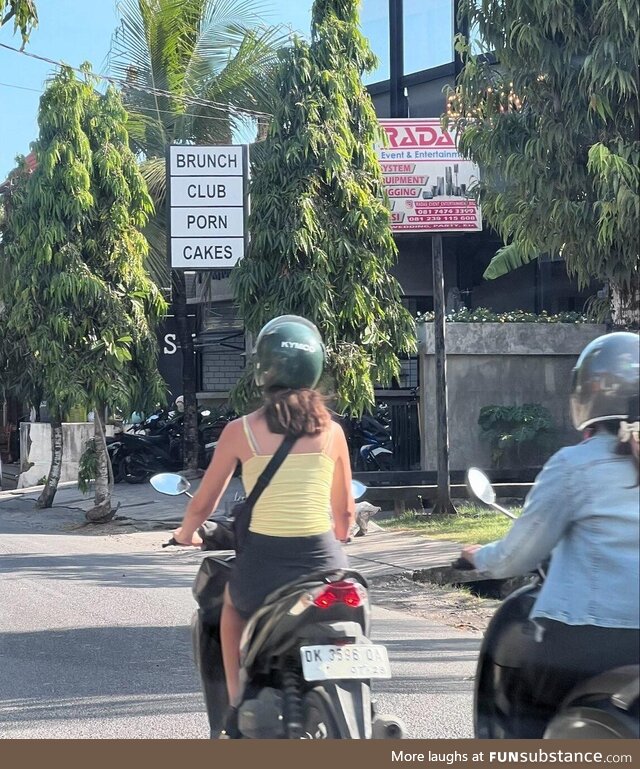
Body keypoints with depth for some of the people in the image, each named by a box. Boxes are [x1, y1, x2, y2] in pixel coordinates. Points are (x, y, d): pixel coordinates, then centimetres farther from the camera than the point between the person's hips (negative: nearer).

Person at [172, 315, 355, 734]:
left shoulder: (241, 430, -1)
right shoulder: (331, 430, 4)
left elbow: (203, 504, 7)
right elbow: (345, 512, 12)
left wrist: (185, 534, 29)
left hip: (262, 563, -1)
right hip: (323, 562, 1)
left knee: (234, 601, 34)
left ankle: (238, 701, 25)